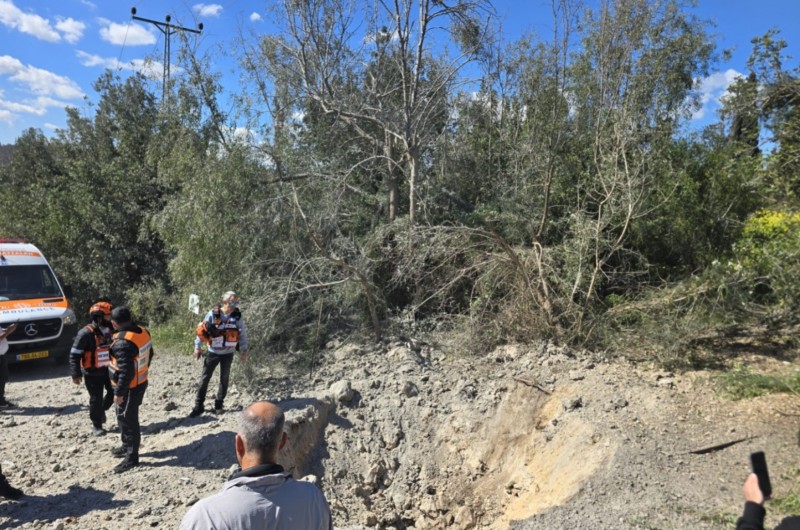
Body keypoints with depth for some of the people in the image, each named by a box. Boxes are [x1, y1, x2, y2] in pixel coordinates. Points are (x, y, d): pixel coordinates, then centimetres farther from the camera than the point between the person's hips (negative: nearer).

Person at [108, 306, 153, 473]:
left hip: (129, 388, -9)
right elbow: (149, 354, 12)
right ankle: (127, 446, 41)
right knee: (127, 417, 25)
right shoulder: (143, 332, -2)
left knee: (127, 420, 4)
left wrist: (119, 393, -18)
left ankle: (132, 457, 15)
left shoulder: (123, 343, -29)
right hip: (141, 382, 9)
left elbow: (126, 372, -28)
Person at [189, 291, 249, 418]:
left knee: (224, 379, 11)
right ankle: (199, 406, 9)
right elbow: (201, 330, -5)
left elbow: (243, 334, 0)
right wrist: (197, 347, -3)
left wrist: (244, 350, -2)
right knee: (204, 378, 1)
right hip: (212, 352, -1)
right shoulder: (212, 314, -13)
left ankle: (219, 404, 25)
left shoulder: (237, 317, -8)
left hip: (228, 353, 1)